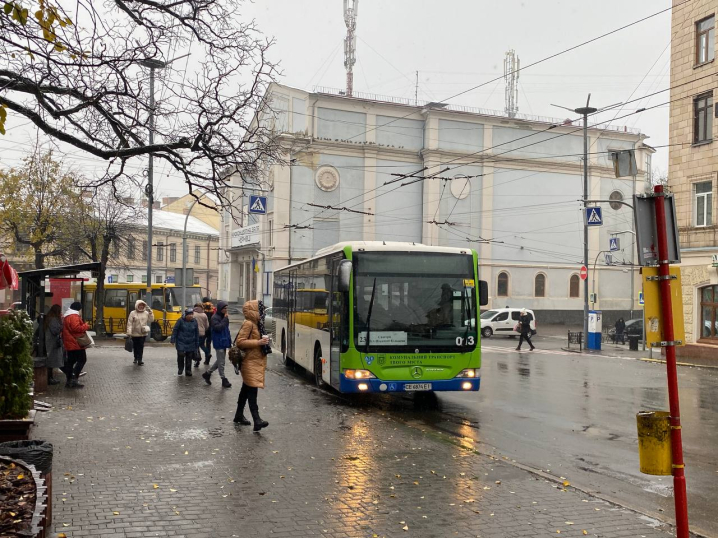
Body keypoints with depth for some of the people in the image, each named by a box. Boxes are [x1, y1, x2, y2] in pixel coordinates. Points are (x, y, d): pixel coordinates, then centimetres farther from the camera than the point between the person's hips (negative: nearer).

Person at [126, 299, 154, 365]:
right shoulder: (133, 313, -4)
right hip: (135, 333, -1)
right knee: (135, 347, 12)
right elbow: (129, 323, -8)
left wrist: (150, 312, -7)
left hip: (143, 333, 1)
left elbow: (151, 320, 0)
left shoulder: (146, 313, 5)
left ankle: (139, 360, -6)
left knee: (141, 346, -5)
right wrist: (129, 332, -15)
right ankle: (136, 358, 31)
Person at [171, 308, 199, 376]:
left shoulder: (194, 321, 4)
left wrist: (197, 344, 11)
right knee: (181, 355, -14)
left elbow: (197, 333, 10)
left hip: (191, 344, 3)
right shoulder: (181, 321, -6)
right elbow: (175, 330, -2)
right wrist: (172, 340, -6)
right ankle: (180, 368, 9)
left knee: (189, 358, 5)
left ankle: (188, 371, 17)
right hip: (181, 342, -3)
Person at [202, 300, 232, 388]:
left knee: (220, 361, 17)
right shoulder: (215, 318, -14)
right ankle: (224, 380, 8)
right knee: (221, 362, 0)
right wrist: (225, 319, -22)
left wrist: (229, 341, 10)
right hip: (219, 342, -9)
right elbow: (218, 327, -27)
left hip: (224, 342, 9)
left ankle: (207, 373, 29)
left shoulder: (223, 317, 11)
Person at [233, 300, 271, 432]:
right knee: (252, 390, -14)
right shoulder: (248, 324, -15)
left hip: (256, 361, 10)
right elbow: (239, 342, -21)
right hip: (251, 362, -10)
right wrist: (258, 342, -23)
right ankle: (257, 420, -19)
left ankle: (239, 415, 26)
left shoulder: (256, 323, 13)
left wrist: (262, 341, 9)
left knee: (246, 389, 16)